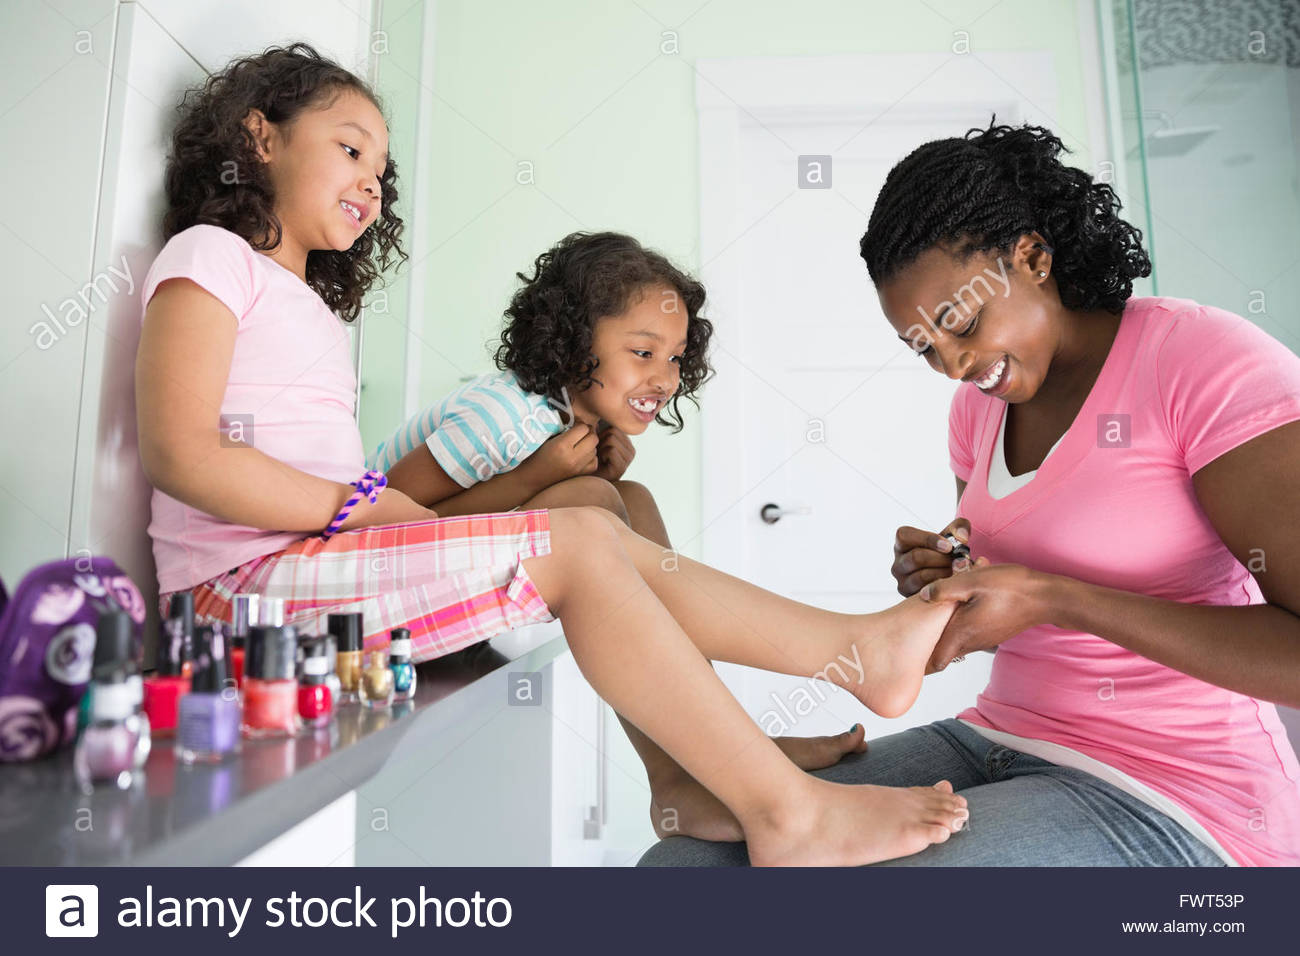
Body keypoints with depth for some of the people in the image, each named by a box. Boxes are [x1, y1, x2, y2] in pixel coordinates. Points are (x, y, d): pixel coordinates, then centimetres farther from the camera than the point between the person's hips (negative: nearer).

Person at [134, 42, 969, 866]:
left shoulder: (314, 309, 27)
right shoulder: (210, 255, 2)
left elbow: (350, 487, 14)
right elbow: (179, 453, -14)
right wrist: (362, 504, -15)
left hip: (311, 563, 8)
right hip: (248, 577, -8)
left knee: (599, 533, -6)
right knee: (573, 545, -21)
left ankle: (859, 646, -5)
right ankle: (787, 812, -17)